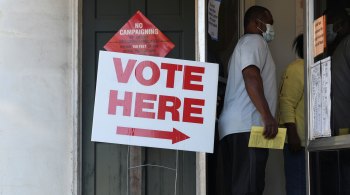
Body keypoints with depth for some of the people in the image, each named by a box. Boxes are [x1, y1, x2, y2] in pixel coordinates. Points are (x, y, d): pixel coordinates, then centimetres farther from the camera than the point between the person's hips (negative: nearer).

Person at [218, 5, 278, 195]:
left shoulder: (243, 45, 33)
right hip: (247, 127, -10)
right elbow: (251, 76, -15)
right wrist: (267, 115, -24)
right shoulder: (254, 40, 2)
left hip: (236, 127, 10)